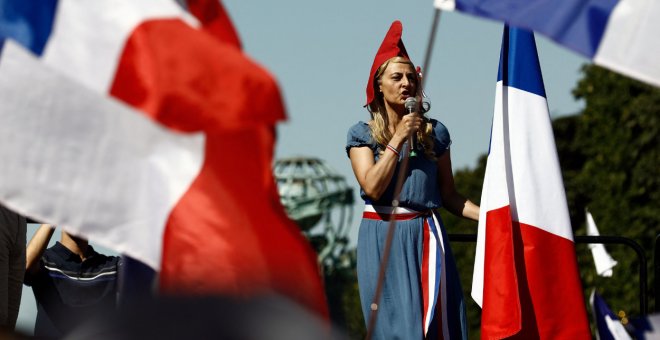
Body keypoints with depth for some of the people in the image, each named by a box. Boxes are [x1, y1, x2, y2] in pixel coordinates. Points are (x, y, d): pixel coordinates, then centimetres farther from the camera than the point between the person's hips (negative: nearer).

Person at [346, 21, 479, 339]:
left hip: (426, 237, 2)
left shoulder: (434, 132, 9)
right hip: (383, 241, -2)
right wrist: (399, 137, -11)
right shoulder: (363, 134, 3)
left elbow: (449, 195, 11)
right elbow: (372, 187, -11)